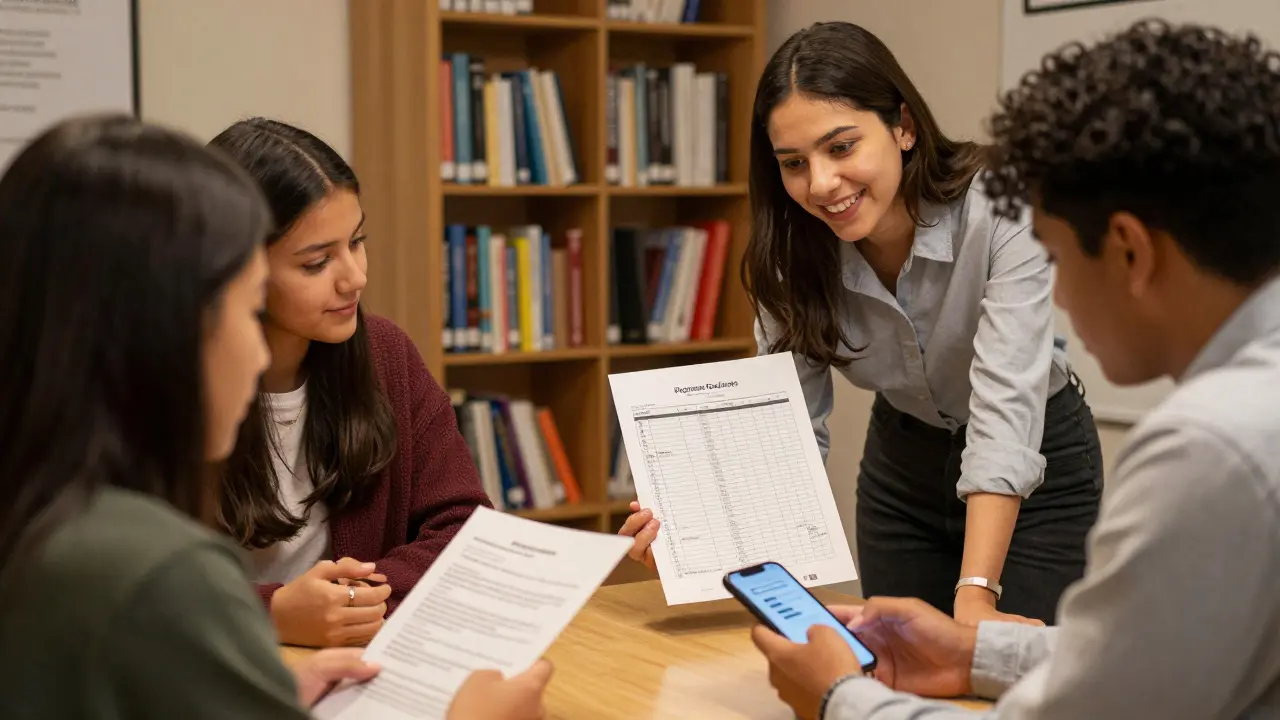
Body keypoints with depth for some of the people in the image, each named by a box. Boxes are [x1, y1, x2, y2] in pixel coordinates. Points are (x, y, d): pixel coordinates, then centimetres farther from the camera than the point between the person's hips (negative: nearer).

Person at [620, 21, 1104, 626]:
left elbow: (1006, 402, -38)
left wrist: (975, 597, -47)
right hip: (901, 465, 4)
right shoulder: (792, 256, -17)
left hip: (1037, 468, -3)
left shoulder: (1000, 209, -31)